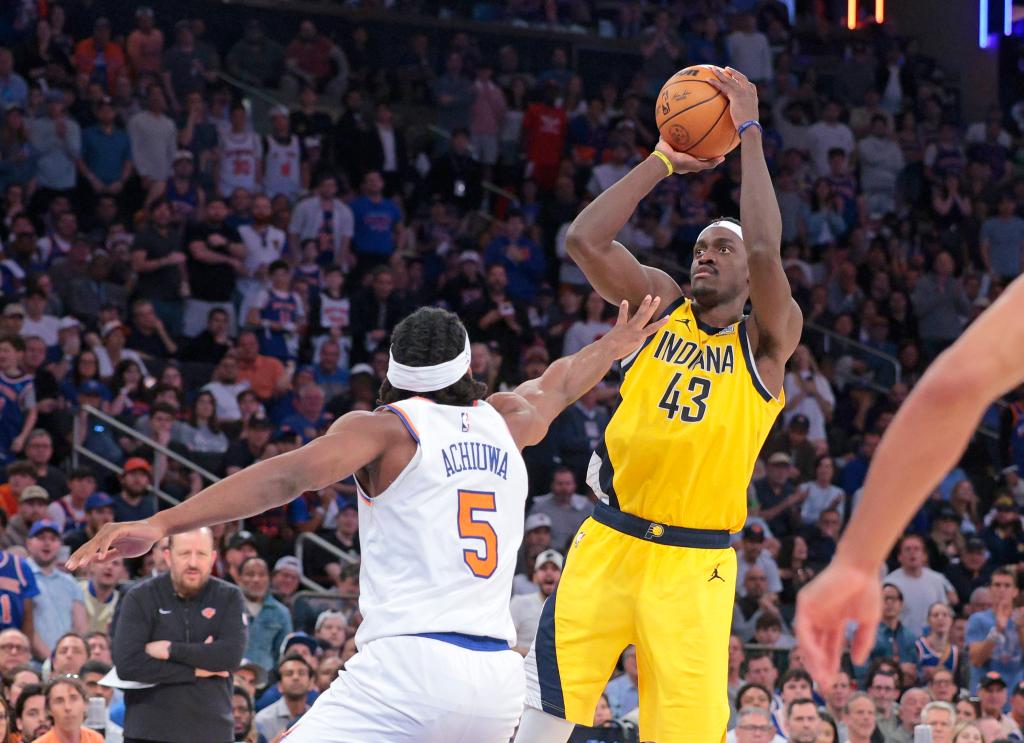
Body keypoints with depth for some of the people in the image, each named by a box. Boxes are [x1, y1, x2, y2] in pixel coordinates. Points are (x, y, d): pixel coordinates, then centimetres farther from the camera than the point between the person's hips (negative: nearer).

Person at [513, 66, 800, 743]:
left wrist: (750, 134, -12)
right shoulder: (663, 307, 9)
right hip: (609, 543, 2)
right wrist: (664, 160, -3)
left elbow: (765, 250, -18)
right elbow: (584, 239, -5)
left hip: (695, 566, -2)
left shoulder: (766, 343, 0)